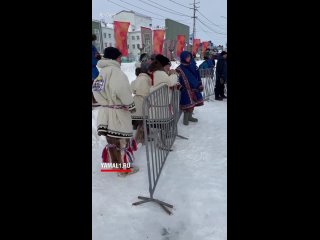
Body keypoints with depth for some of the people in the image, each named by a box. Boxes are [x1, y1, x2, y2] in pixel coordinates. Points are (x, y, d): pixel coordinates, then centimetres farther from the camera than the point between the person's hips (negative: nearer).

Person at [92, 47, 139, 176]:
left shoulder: (102, 72, 10)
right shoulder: (116, 72, -17)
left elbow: (96, 90, 11)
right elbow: (123, 91, -27)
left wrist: (106, 102, 13)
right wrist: (131, 106, -13)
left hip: (105, 110, 8)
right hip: (118, 112, -8)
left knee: (111, 139, 19)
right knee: (122, 140, 5)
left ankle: (114, 164, 35)